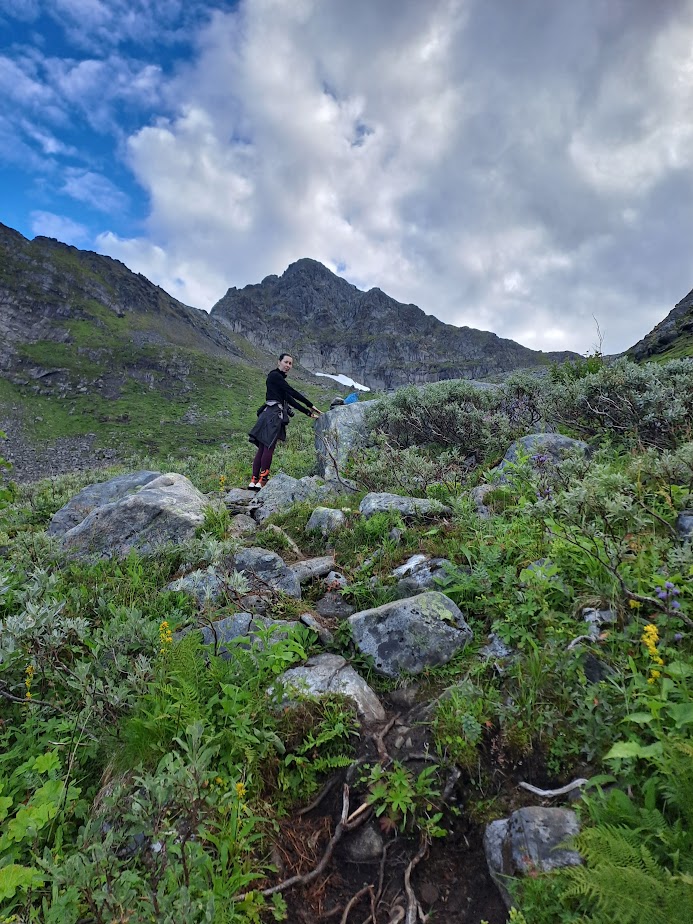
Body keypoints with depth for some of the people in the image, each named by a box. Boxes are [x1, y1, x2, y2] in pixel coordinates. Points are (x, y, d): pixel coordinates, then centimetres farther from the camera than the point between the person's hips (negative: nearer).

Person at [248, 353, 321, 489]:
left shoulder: (279, 379, 26)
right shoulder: (274, 375, -2)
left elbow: (291, 400, 25)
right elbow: (292, 392, -7)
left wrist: (308, 413, 21)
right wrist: (310, 406, -5)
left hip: (274, 415, 9)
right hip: (273, 413, -9)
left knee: (263, 448, 4)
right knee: (269, 447, -12)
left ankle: (254, 480, 3)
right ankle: (262, 481, -12)